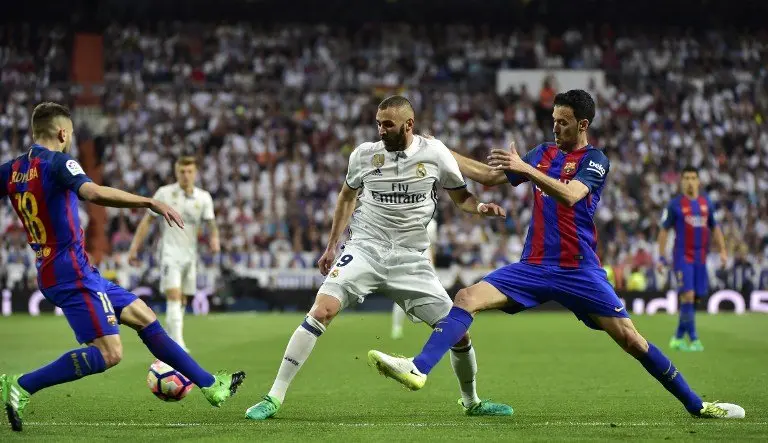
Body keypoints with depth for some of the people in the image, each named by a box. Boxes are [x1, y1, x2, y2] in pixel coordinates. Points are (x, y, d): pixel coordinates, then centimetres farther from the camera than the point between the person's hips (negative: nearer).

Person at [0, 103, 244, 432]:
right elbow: (93, 193, -31)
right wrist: (150, 202, -30)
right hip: (72, 272, -10)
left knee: (144, 317, 13)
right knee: (108, 353, -13)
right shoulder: (58, 162, -13)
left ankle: (210, 385, 18)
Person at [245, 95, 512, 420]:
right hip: (364, 249, -1)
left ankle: (472, 402, 25)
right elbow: (347, 196, 18)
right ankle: (274, 397, -18)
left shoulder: (435, 153, -3)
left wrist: (479, 207, -14)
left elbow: (461, 196, 10)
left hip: (410, 259, 1)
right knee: (322, 310, -22)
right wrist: (331, 246, 18)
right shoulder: (364, 154, 0)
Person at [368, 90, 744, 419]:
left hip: (579, 270, -5)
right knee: (466, 298, -15)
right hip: (534, 267, 5)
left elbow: (569, 195, -25)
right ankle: (417, 370, -27)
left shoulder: (594, 160, -5)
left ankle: (696, 405, 3)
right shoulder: (543, 153, 12)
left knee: (629, 338, -9)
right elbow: (491, 176, 19)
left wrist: (525, 168, -33)